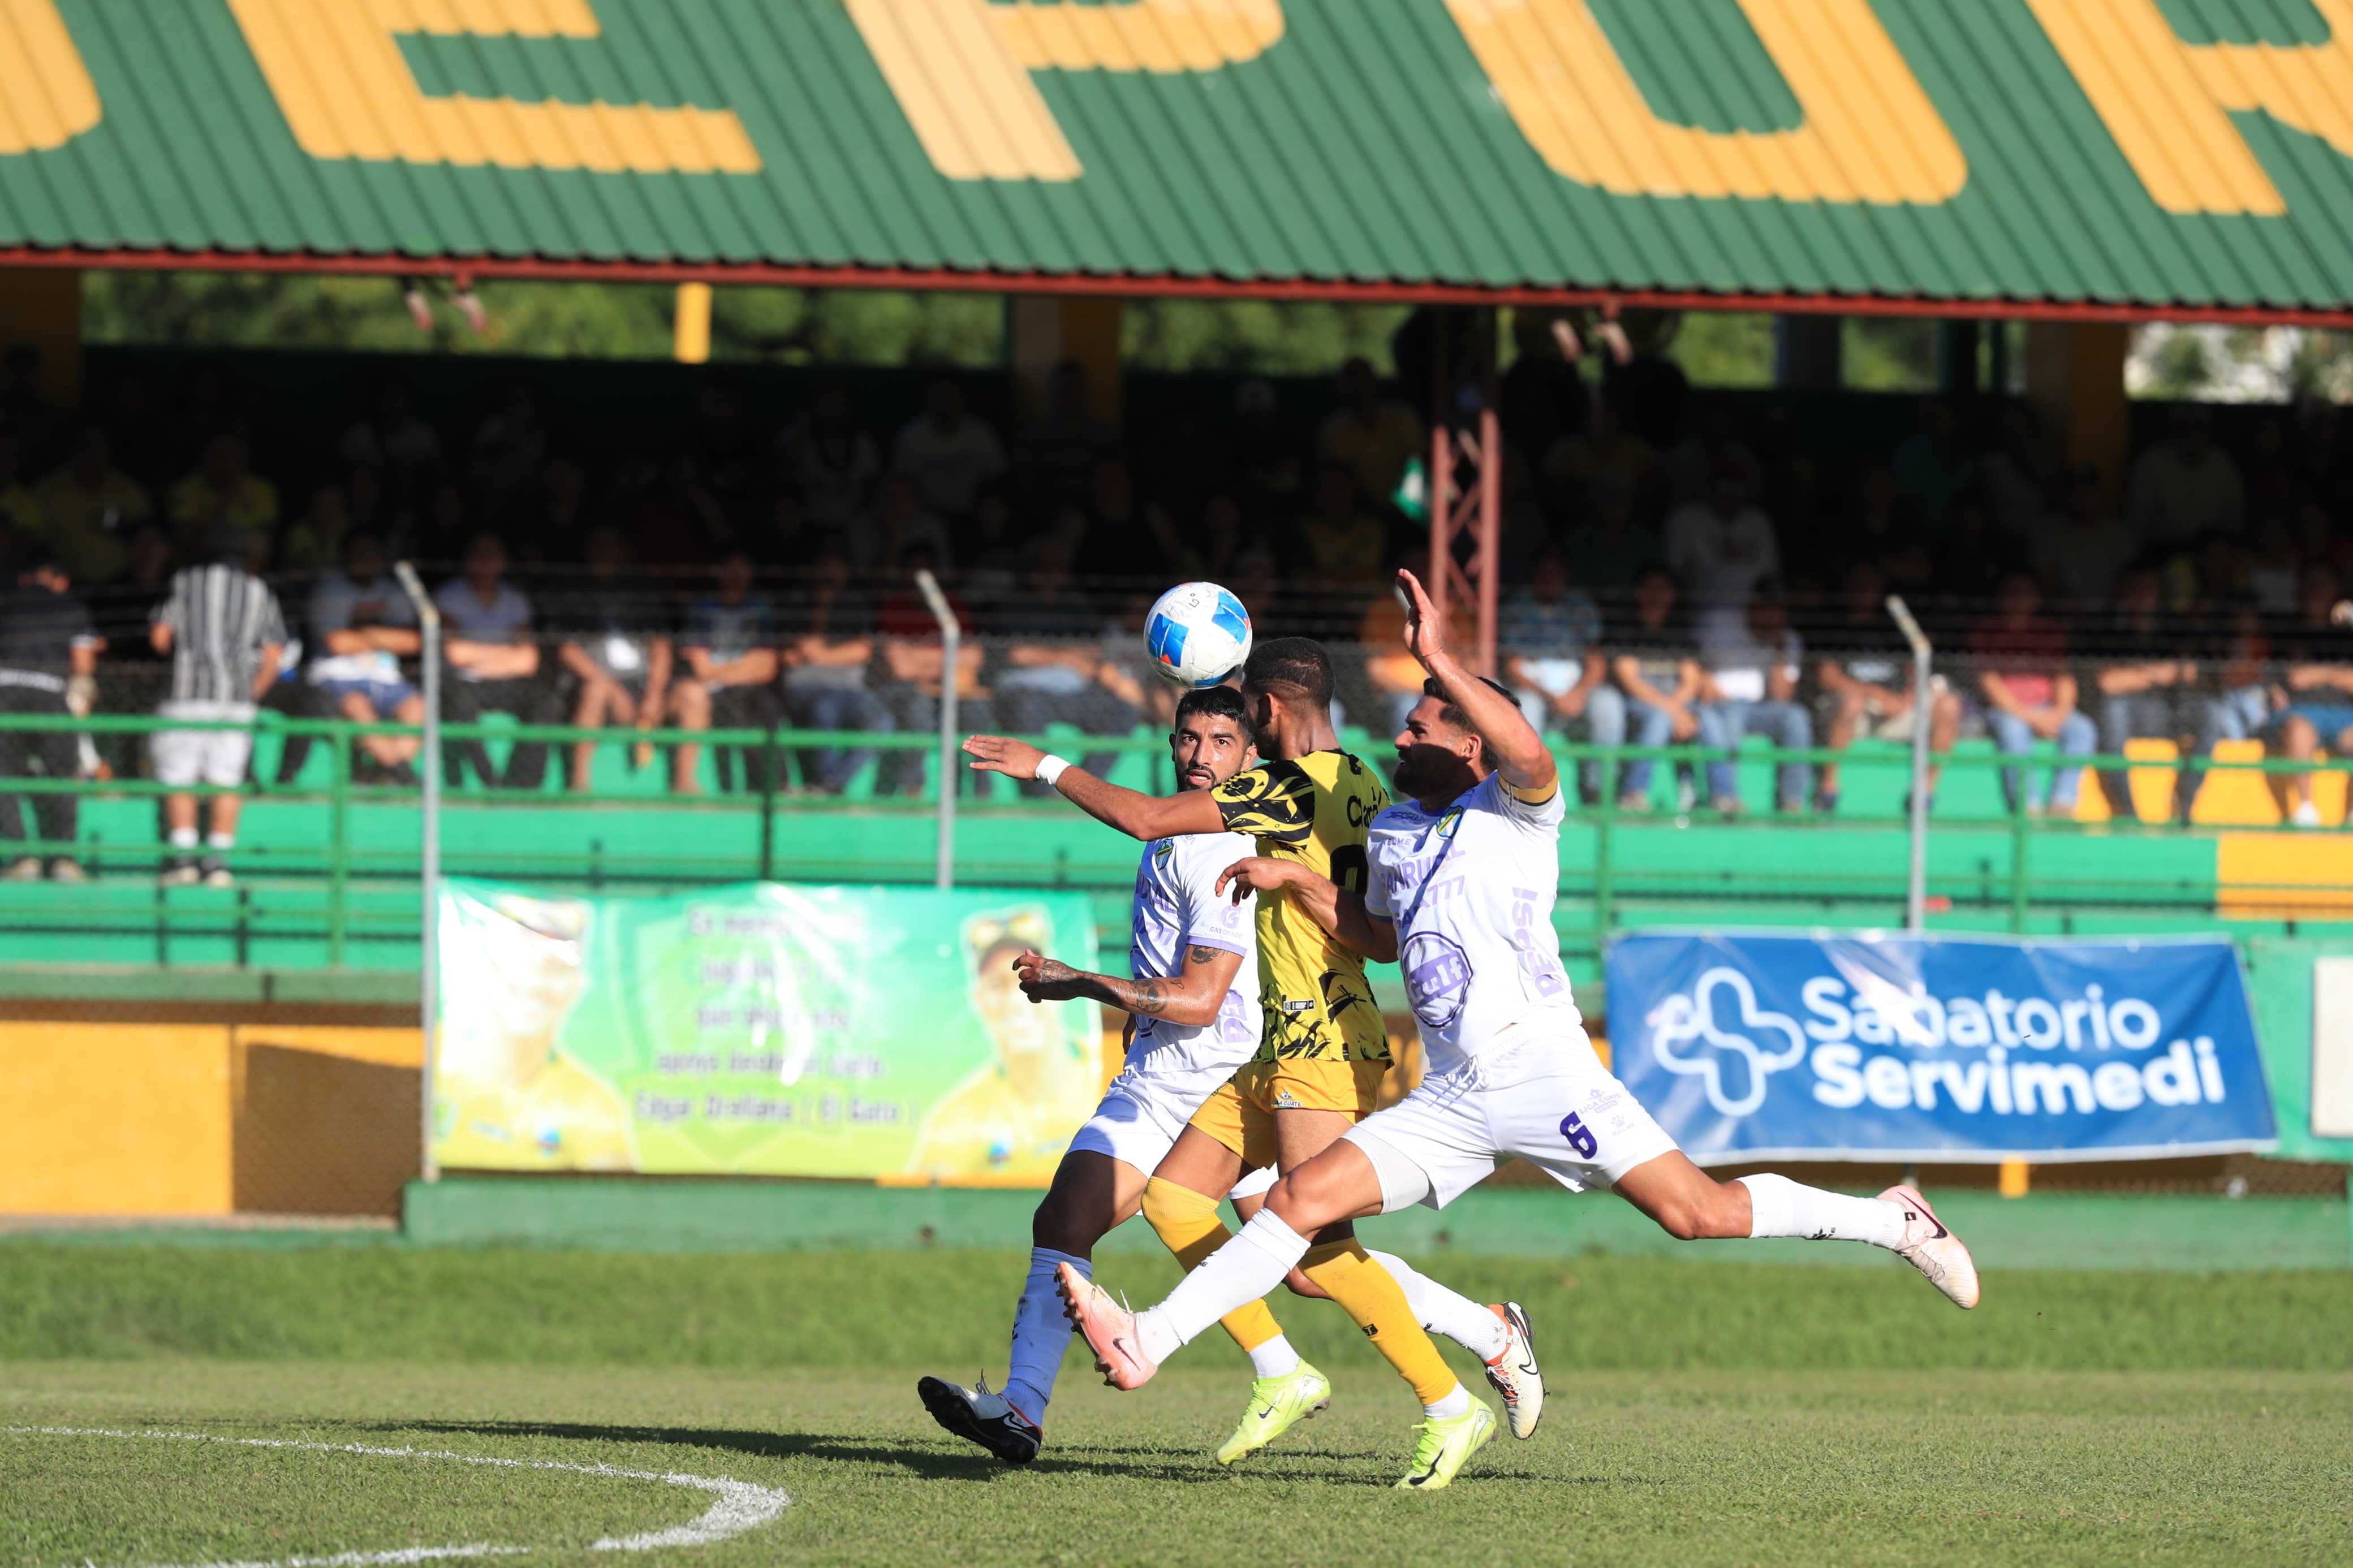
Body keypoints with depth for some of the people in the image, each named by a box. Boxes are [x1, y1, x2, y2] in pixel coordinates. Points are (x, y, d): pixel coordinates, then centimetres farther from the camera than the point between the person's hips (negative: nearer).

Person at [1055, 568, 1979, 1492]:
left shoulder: (1513, 811, -2)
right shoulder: (1391, 833, 20)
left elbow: (1529, 755, -27)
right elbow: (1378, 936, 37)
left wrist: (1438, 660, -27)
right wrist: (1295, 883, 23)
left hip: (1540, 1066, -6)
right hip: (1450, 1098, 6)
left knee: (1697, 1212, -14)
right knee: (1300, 1199, -5)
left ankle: (1893, 1223, 2)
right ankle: (1149, 1343, -9)